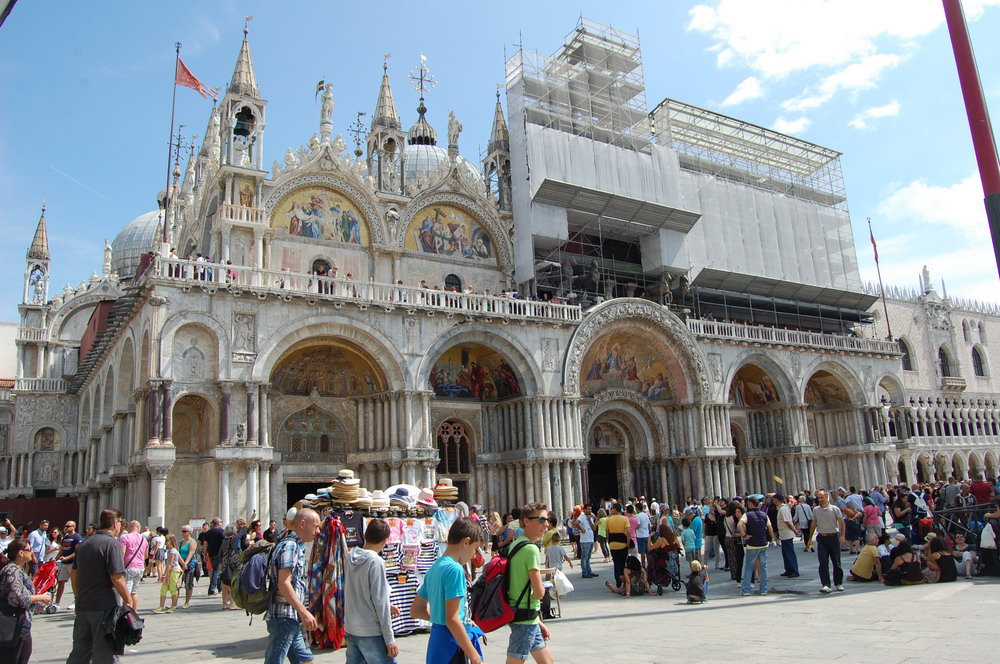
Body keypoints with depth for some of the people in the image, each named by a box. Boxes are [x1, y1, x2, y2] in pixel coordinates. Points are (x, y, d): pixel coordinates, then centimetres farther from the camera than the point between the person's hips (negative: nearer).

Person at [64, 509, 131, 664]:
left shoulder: (84, 544, 11)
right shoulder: (111, 543, -15)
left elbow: (74, 575, 16)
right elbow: (117, 578, -19)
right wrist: (128, 600, -10)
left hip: (82, 606, 8)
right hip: (104, 607, -8)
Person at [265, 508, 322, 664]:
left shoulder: (297, 547, 17)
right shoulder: (289, 546, -14)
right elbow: (283, 583, -22)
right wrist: (304, 612, -25)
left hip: (292, 620, 10)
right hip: (284, 617, -10)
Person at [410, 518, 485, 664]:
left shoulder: (434, 568, 10)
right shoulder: (455, 569, -17)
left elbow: (415, 611, 16)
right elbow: (452, 620, -22)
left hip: (436, 638, 9)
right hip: (452, 642, -9)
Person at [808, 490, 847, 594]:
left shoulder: (835, 509, -2)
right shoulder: (815, 510, 7)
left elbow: (842, 523, -4)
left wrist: (842, 536, -18)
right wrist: (810, 538, 13)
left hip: (833, 537, -2)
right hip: (821, 538, 2)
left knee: (836, 562, 7)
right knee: (823, 562, -8)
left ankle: (839, 583, 23)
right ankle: (825, 585, -10)